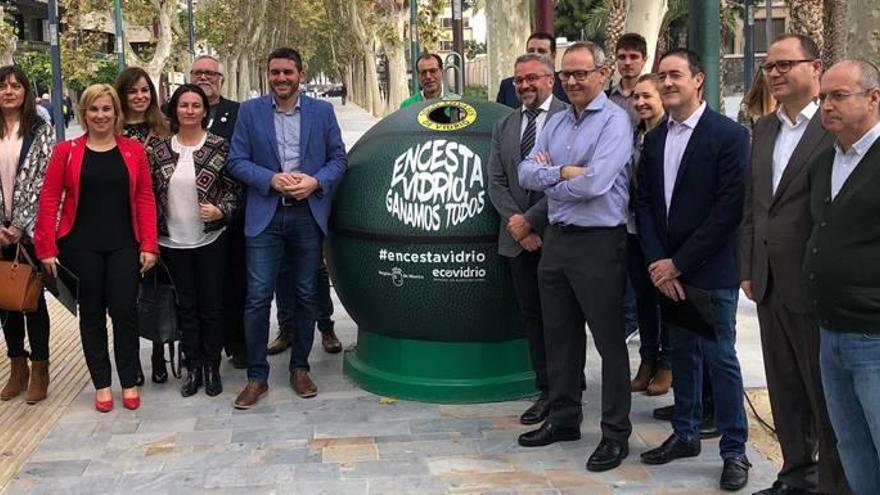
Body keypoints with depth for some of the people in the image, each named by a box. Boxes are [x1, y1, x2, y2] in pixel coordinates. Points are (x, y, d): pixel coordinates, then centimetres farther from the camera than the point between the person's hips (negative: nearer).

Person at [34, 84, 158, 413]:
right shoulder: (66, 151, 1)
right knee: (91, 314, 9)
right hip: (81, 246, 0)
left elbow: (145, 198, 1)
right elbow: (49, 199, -1)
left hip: (123, 246, 0)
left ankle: (130, 382, 16)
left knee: (125, 310, 0)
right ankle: (102, 384, 20)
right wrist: (47, 247, -6)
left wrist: (149, 245, -5)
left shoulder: (133, 150, 4)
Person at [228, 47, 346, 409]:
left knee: (306, 295, 9)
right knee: (258, 298, -4)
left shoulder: (322, 111, 6)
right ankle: (257, 377, 7)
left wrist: (315, 181, -13)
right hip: (265, 215, -1)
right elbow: (237, 162, 1)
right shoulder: (250, 111, 4)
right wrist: (272, 179, -14)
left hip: (309, 214, 1)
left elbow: (339, 159, 6)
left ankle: (300, 368, 24)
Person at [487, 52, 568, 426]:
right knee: (532, 316, 10)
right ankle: (547, 392, 19)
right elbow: (496, 182, 7)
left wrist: (530, 220, -14)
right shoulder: (504, 127, 13)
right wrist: (516, 223, -7)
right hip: (520, 239, 6)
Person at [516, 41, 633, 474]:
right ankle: (563, 417, 32)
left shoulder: (614, 121, -12)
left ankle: (616, 434, 13)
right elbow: (526, 173, 2)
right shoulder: (555, 122, 11)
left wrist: (548, 176, -6)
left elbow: (595, 183, -23)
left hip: (598, 242, -7)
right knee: (559, 335, 17)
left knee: (609, 340, 3)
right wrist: (563, 172, -14)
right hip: (556, 238, 8)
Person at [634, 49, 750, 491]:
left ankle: (734, 450, 11)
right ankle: (685, 434, 28)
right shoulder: (654, 139, 10)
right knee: (682, 354, 15)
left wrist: (679, 262, -14)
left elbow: (729, 207, -14)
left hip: (710, 272, -5)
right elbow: (644, 204, 9)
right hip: (666, 269, 6)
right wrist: (657, 262, -5)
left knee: (720, 358, -1)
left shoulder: (729, 135, -8)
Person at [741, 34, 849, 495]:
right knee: (785, 390, 17)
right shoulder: (763, 128, 12)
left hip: (814, 285, -7)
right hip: (770, 285, 7)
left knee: (825, 393, 5)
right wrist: (748, 269, 12)